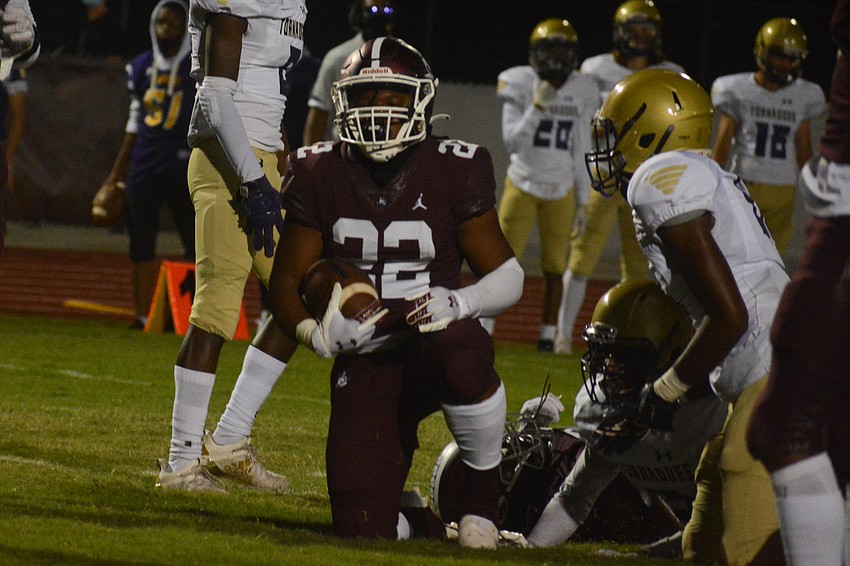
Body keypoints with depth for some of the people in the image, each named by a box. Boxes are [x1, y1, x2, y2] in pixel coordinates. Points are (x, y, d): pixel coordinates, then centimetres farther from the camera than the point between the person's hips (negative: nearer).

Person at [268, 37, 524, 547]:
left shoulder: (453, 173, -5)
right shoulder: (322, 175, 0)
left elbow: (508, 276, -1)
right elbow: (287, 280, 4)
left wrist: (458, 303, -23)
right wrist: (316, 334, -17)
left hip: (433, 338, -2)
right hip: (363, 360, 2)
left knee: (461, 356, -42)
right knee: (364, 531, -13)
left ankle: (485, 486, -14)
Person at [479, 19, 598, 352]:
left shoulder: (580, 93, 1)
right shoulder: (520, 87, -9)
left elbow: (580, 152, 7)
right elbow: (513, 143, -16)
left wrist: (582, 202, 7)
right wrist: (537, 107, -26)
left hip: (561, 191, 3)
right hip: (523, 184, -3)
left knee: (555, 266, 4)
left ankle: (548, 335, 14)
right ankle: (483, 329, 4)